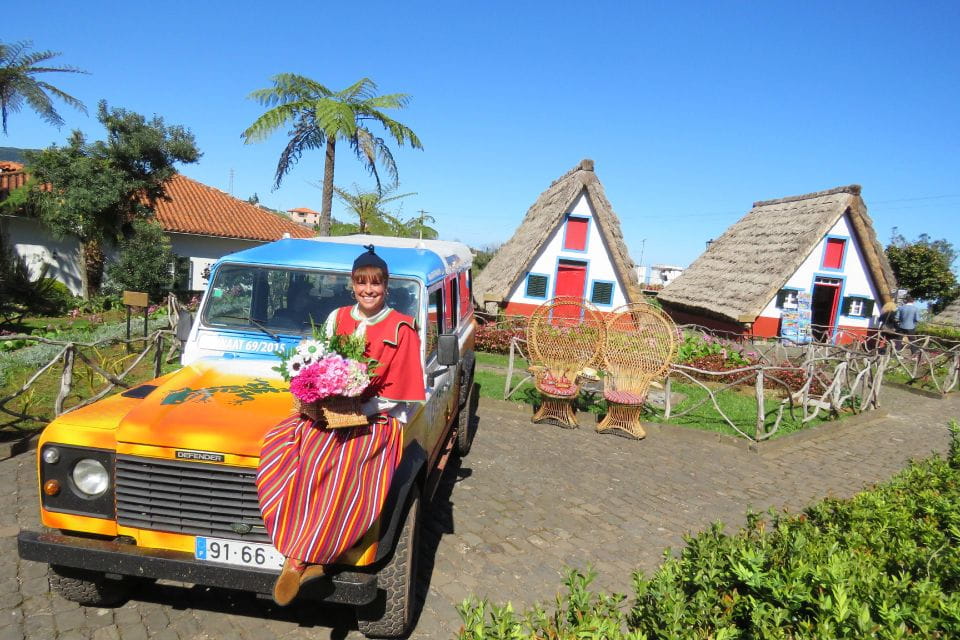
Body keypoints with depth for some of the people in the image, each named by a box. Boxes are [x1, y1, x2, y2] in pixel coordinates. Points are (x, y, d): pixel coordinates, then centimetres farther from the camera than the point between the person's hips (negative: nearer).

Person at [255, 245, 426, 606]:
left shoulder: (401, 329, -4)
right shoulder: (338, 318, 11)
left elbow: (400, 391, -7)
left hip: (378, 419, -5)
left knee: (328, 460, -33)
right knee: (275, 446, -22)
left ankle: (296, 561, -19)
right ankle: (310, 559, -20)